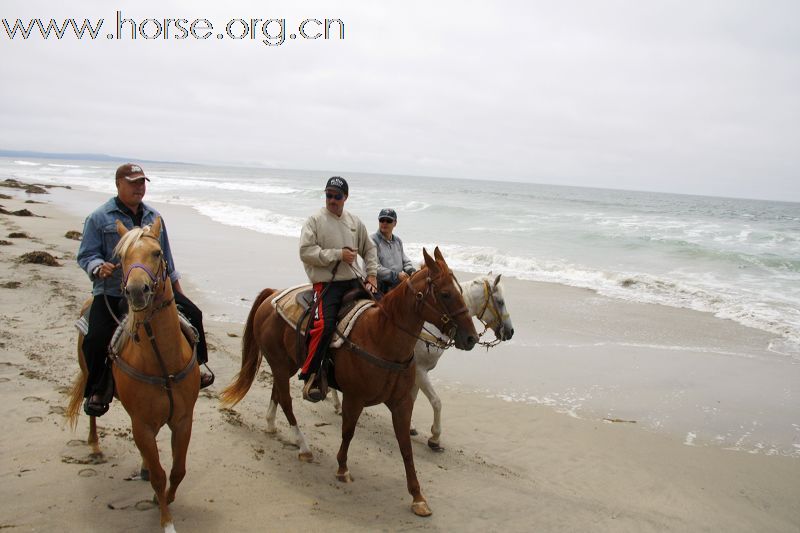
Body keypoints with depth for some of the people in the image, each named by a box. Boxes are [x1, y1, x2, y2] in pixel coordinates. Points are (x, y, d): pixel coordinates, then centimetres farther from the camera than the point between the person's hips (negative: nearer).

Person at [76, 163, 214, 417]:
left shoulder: (154, 217, 13)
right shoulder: (99, 218, -2)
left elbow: (166, 256, 20)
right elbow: (86, 254, -4)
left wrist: (176, 286, 20)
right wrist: (99, 267, -26)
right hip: (113, 292, -4)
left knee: (192, 314, 2)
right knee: (96, 338, -21)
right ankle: (98, 390, 4)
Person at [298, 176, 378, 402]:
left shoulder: (355, 222, 13)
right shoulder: (315, 220, -3)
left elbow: (369, 249, 23)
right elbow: (306, 251, -13)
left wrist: (372, 274, 9)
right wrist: (338, 254, -16)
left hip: (352, 281, 6)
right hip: (326, 282, -6)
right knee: (324, 325, -26)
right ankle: (310, 377, -14)